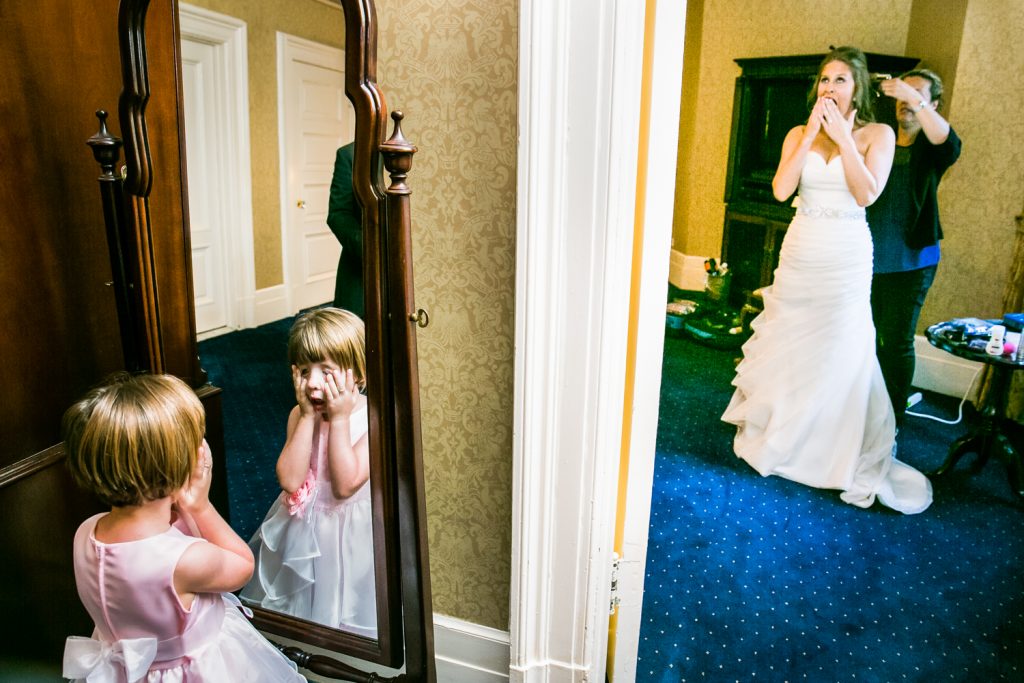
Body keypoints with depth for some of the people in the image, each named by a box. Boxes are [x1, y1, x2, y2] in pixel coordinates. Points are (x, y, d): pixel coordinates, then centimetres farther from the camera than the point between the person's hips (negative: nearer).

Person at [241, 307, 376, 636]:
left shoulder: (371, 418, -21)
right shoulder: (299, 415, -7)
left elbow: (345, 485, -27)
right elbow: (290, 480, -19)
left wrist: (338, 420, -28)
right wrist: (308, 418, -21)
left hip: (352, 528, -4)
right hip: (303, 527, 4)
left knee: (345, 611, 13)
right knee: (303, 605, 20)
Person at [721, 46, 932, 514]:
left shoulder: (877, 135, -1)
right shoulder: (799, 134, 5)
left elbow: (867, 194, -15)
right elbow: (781, 190, -10)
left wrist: (842, 136, -15)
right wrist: (812, 133, -11)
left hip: (846, 257, -2)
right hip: (800, 251, 2)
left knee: (840, 351, 0)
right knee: (787, 344, 10)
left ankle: (847, 457, 16)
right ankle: (775, 435, 30)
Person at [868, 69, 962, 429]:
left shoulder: (931, 149, 0)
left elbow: (949, 142, -25)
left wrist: (914, 98, -34)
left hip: (910, 261, -3)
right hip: (868, 257, 3)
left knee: (897, 341, 2)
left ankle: (893, 418, 15)